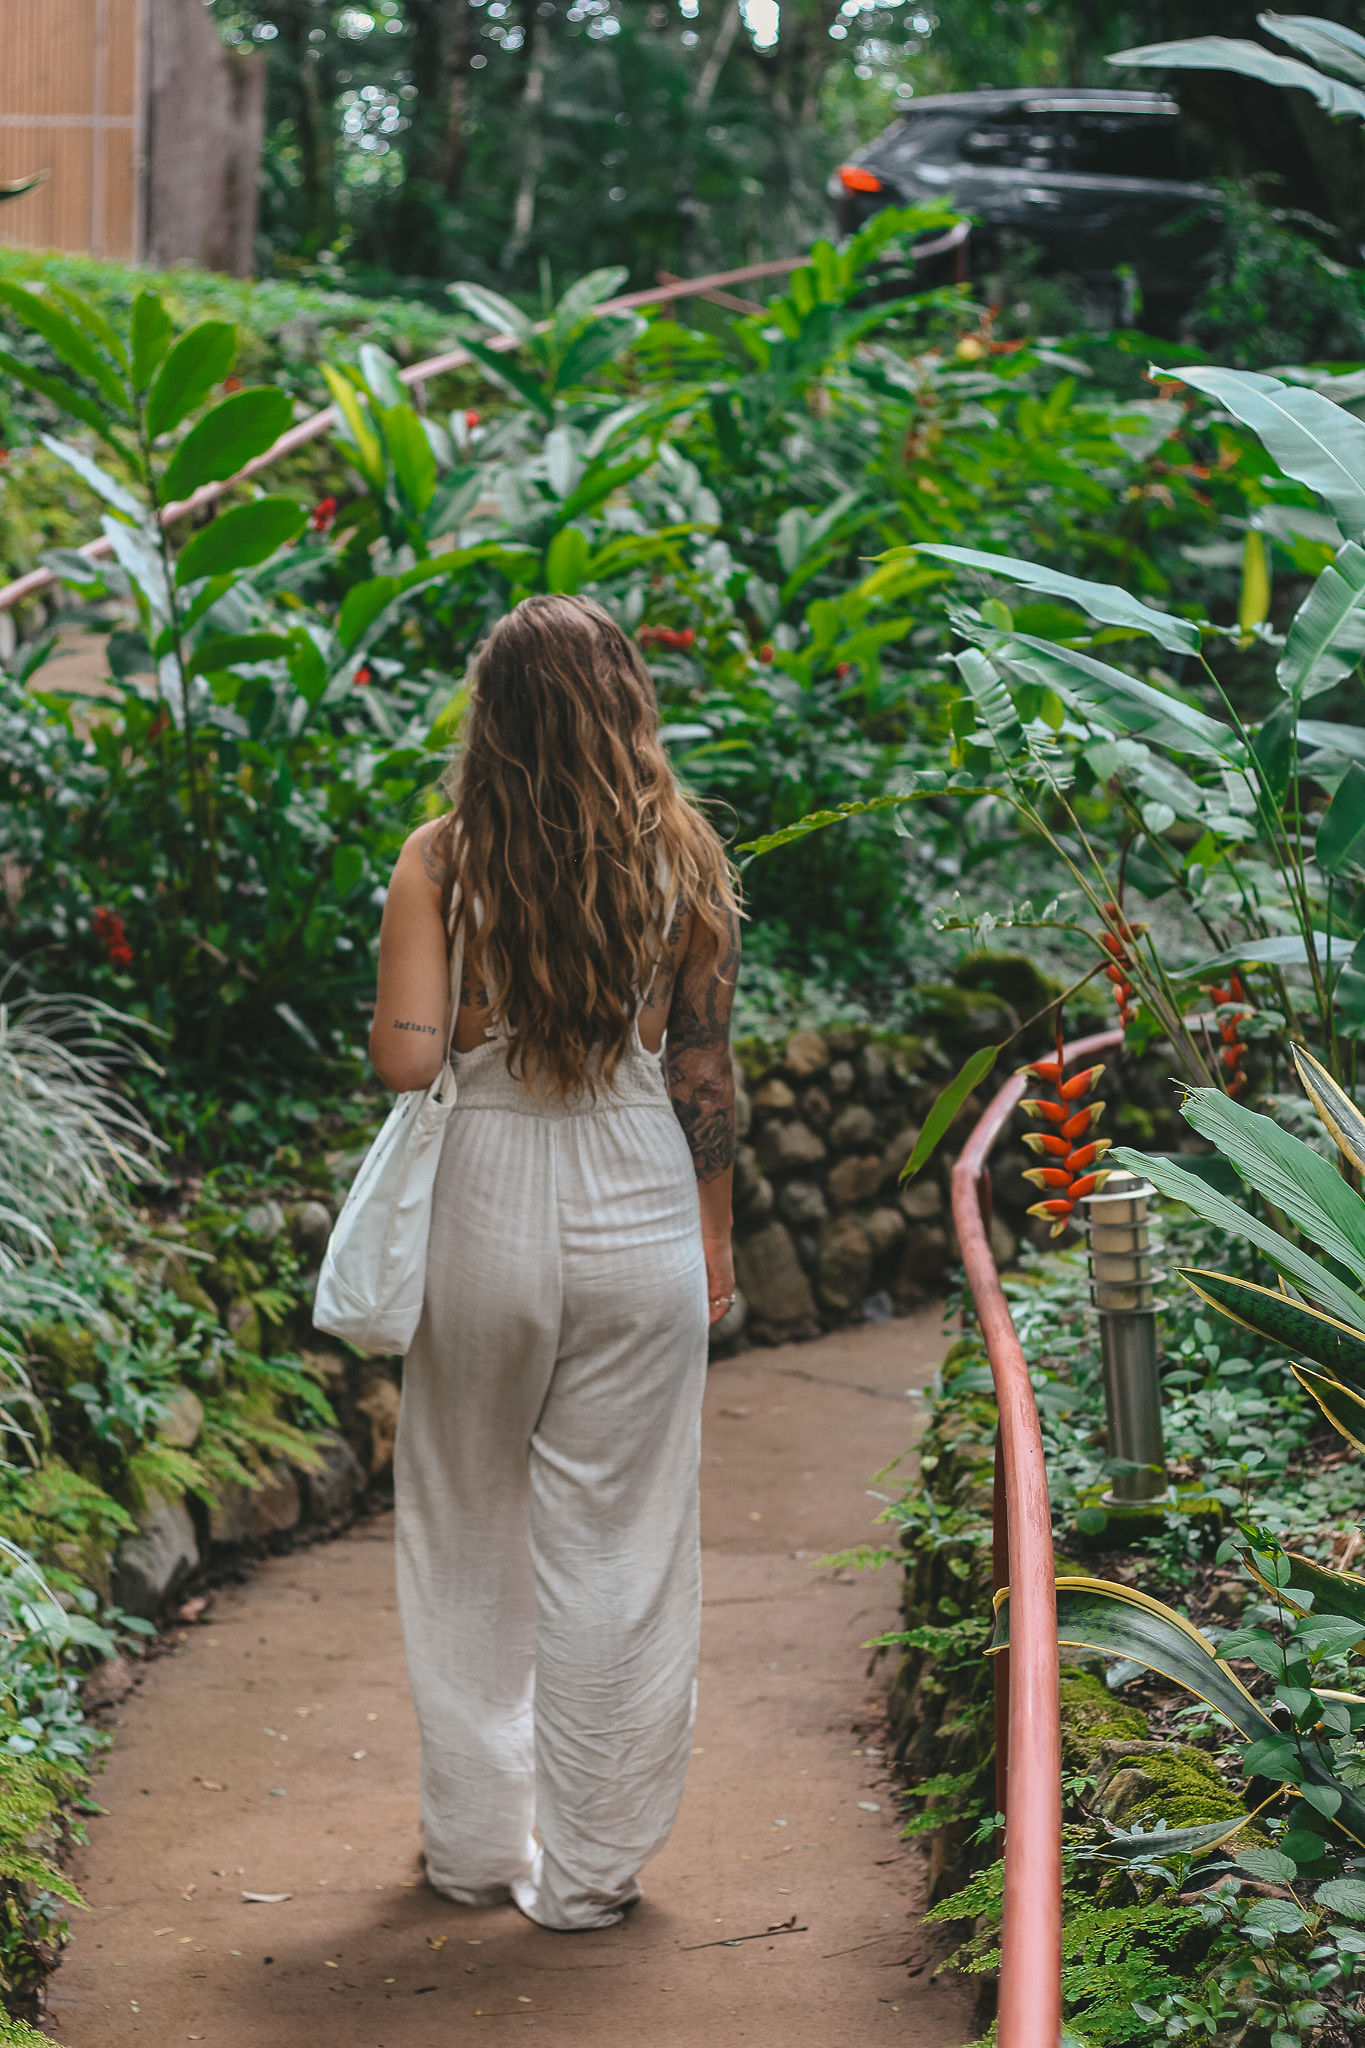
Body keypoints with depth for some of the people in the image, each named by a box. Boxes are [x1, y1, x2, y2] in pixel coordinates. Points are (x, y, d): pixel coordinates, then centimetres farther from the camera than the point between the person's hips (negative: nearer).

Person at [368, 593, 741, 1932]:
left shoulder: (440, 861, -7)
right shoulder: (682, 857, -4)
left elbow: (404, 1059, -14)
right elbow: (703, 1072, 0)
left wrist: (475, 1023, 8)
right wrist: (713, 1229, 11)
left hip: (487, 1213, 0)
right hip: (640, 1220, 0)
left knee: (469, 1542, 16)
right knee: (616, 1546, 8)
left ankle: (477, 1845, 25)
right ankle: (589, 1867, 14)